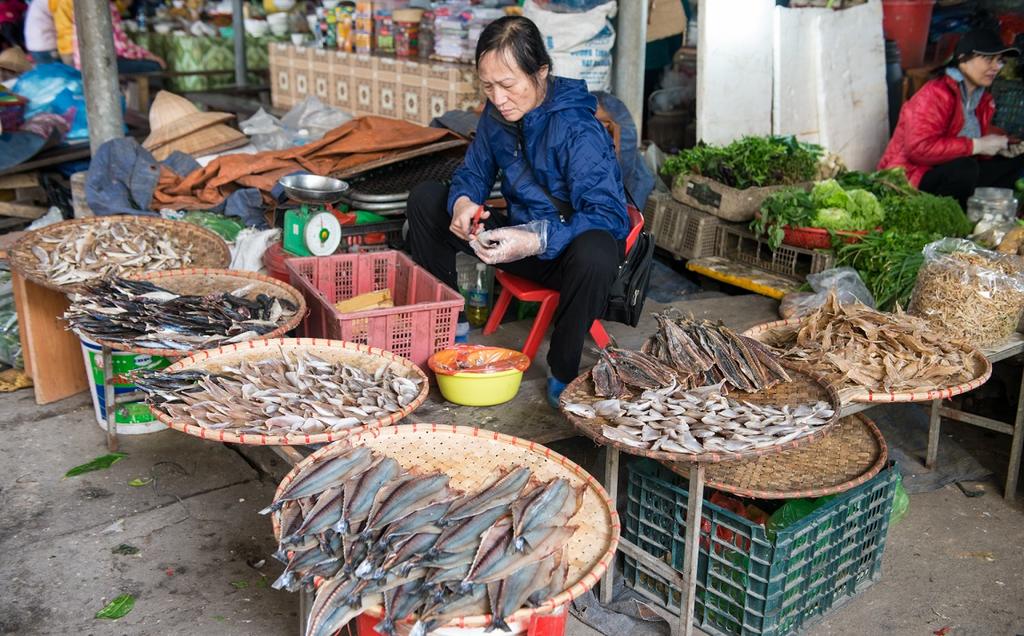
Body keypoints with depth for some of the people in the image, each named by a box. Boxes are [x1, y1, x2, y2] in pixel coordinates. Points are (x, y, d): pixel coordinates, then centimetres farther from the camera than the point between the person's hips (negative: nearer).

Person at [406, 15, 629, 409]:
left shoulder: (578, 129, -25)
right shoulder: (497, 114, -4)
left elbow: (608, 216, -31)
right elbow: (473, 173, 9)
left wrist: (535, 241, -45)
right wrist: (462, 201, -17)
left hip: (569, 247, -6)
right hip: (520, 238, 7)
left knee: (594, 254, -43)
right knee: (425, 199, 2)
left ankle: (562, 370, -16)